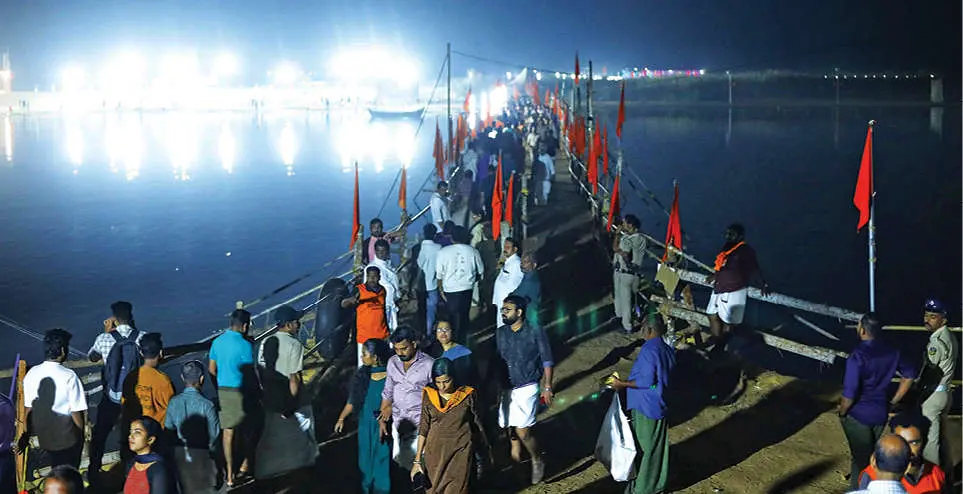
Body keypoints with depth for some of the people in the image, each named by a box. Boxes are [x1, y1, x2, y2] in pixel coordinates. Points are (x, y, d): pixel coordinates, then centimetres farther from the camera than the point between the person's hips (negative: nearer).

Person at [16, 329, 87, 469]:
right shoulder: (69, 377, -23)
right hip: (68, 438, -4)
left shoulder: (31, 374, -9)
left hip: (44, 437, 5)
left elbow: (28, 410, -1)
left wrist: (26, 436, 12)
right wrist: (83, 433, 0)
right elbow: (76, 413, -18)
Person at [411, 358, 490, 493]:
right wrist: (417, 460, 0)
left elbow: (477, 424, 5)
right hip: (435, 451, 2)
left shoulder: (468, 395, -8)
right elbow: (423, 427, 1)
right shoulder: (429, 395, -3)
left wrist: (486, 449, 15)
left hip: (460, 452, -2)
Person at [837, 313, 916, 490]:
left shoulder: (858, 356, -26)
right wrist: (893, 402, 15)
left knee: (861, 457, 9)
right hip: (881, 413, 6)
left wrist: (842, 411, -8)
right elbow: (909, 375, 10)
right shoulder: (891, 352, -4)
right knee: (874, 455, 22)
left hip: (858, 415, -6)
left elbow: (849, 393, -26)